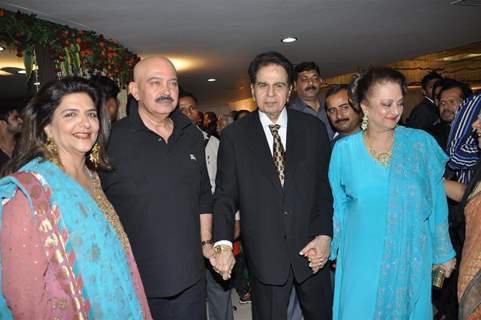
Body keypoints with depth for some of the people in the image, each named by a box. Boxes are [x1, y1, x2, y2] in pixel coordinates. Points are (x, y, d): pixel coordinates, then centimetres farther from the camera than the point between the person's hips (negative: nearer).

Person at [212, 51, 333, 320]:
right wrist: (223, 244, -17)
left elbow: (327, 187, 3)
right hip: (264, 255, -1)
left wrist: (325, 235, -7)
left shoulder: (314, 128, 0)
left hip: (312, 251, 2)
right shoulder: (234, 136, -4)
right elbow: (225, 195, -4)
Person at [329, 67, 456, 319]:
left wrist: (444, 252, 6)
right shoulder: (343, 150, -5)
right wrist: (335, 250, 10)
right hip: (361, 259, 0)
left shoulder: (421, 143, -7)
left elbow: (437, 201, 1)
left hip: (411, 257, 1)